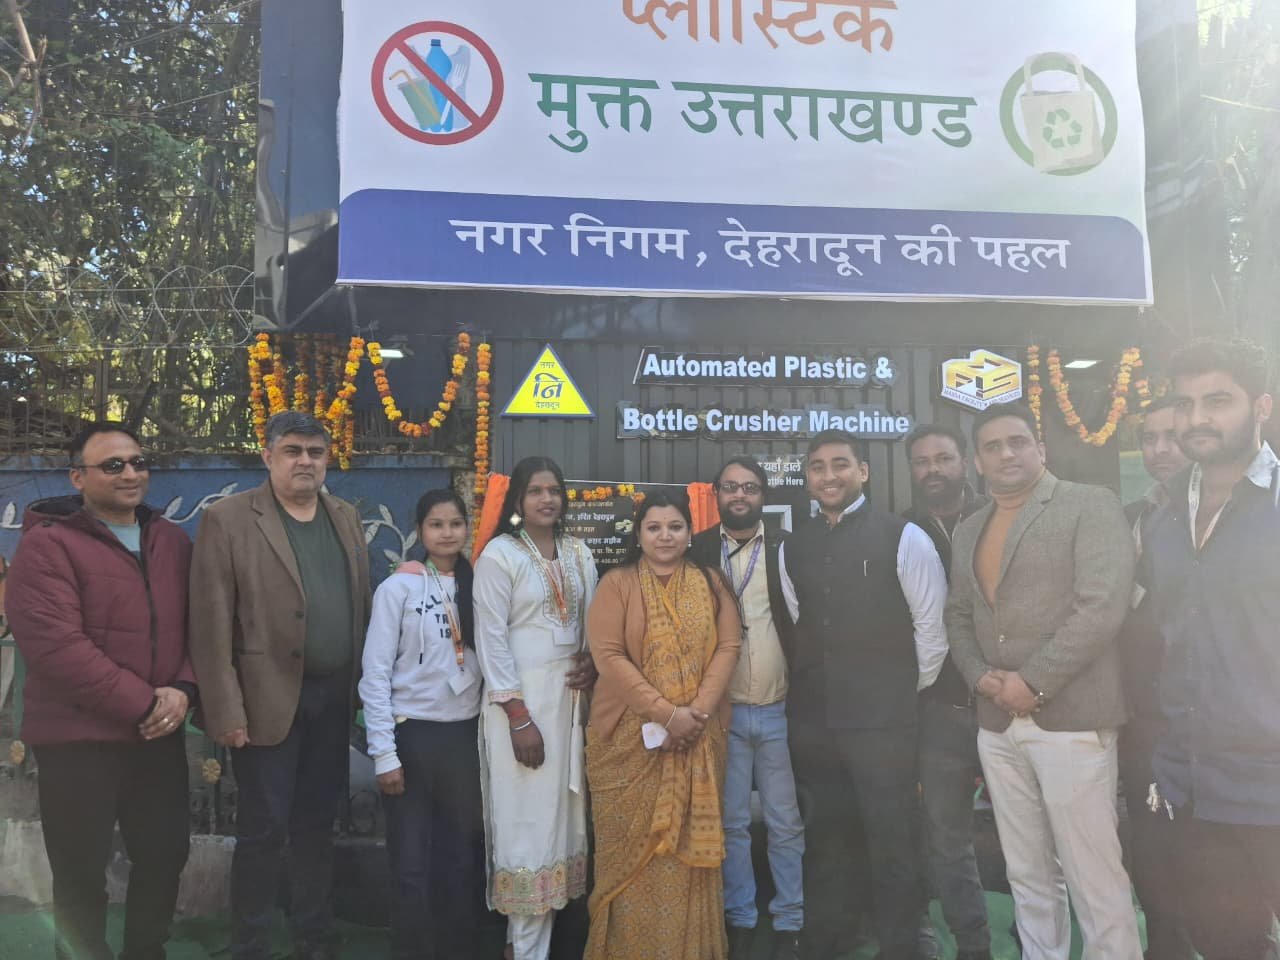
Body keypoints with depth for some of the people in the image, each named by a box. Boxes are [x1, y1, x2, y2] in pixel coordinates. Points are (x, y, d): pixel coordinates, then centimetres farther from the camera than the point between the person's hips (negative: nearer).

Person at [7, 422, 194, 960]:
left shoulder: (172, 542, 8)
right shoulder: (48, 543, -10)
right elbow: (55, 644, -19)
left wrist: (183, 689, -11)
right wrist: (141, 704, -19)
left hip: (160, 735, 5)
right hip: (78, 739, -5)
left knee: (166, 855, 15)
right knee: (82, 874, 8)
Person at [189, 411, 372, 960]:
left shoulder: (346, 519, 10)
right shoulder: (227, 520, -7)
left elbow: (360, 606, 11)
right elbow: (212, 625, -10)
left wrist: (361, 686, 6)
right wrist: (225, 711, -14)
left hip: (334, 698, 5)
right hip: (268, 702, -5)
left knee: (316, 826, 15)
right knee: (263, 830, 3)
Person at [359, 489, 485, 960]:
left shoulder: (477, 586, 4)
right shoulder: (398, 587, -7)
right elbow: (375, 675, -8)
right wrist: (384, 754, -11)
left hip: (465, 735, 4)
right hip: (412, 735, -3)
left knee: (463, 857, 12)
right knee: (412, 863, 6)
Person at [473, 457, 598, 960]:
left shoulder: (578, 552, 10)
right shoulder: (500, 553, -7)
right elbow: (491, 639, -11)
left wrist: (594, 661, -7)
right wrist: (519, 717, -15)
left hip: (571, 695, 6)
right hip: (521, 697, -5)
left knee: (562, 810, 9)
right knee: (526, 817, -1)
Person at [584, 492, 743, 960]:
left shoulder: (711, 584, 8)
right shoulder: (617, 584, -2)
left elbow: (727, 648, 1)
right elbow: (609, 656, -10)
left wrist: (698, 711, -12)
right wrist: (665, 713, -16)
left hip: (697, 737, 2)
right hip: (632, 737, -2)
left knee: (689, 843, 8)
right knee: (634, 846, 4)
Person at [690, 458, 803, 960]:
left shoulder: (786, 549, 0)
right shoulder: (697, 551, 1)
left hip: (780, 710, 0)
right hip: (722, 711, 1)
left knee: (786, 823, 9)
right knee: (731, 822, 10)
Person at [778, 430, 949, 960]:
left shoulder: (903, 537, -8)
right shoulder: (791, 547, 6)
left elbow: (932, 624, -4)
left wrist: (908, 693, 2)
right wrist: (817, 687, 13)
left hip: (882, 718, -4)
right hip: (811, 717, 5)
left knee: (892, 842, 4)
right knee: (823, 837, 18)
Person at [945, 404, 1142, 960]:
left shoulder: (1090, 505, -4)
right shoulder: (969, 532, 16)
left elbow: (1103, 604, -15)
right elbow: (958, 617, 17)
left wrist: (1033, 682, -16)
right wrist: (980, 676, -3)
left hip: (1070, 719, -6)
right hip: (997, 725, 6)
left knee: (1093, 877, 0)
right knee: (1028, 876, 14)